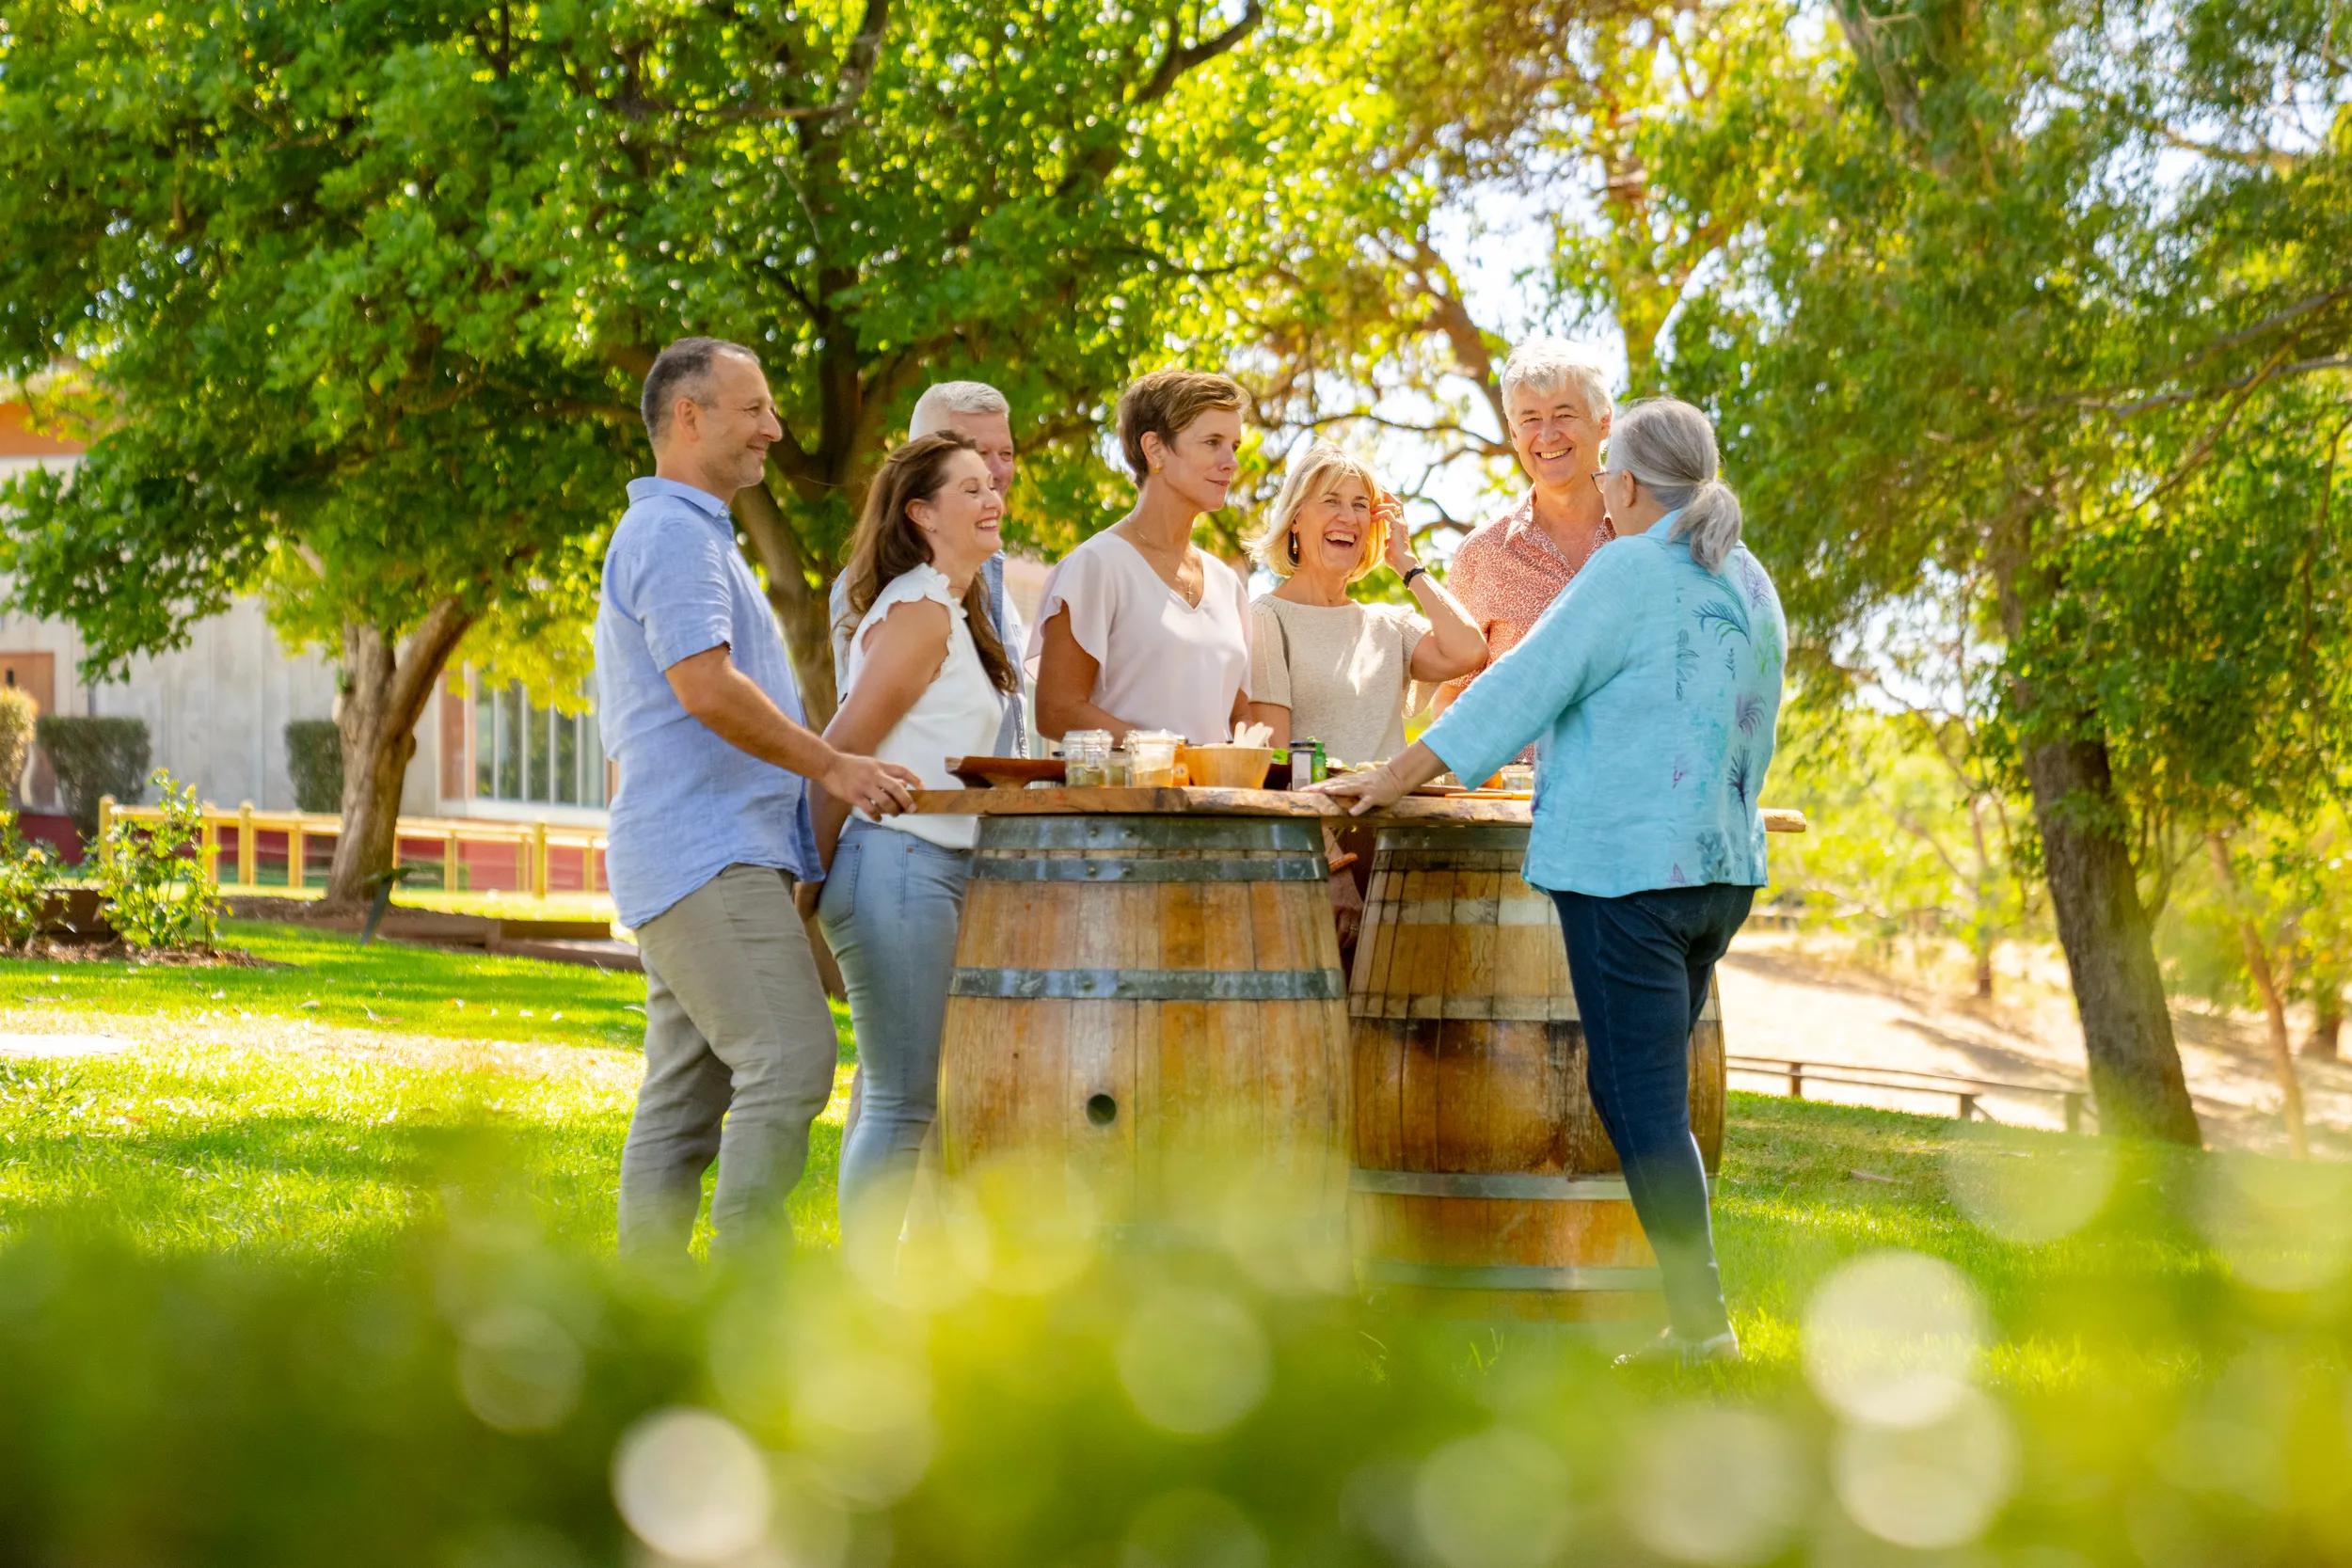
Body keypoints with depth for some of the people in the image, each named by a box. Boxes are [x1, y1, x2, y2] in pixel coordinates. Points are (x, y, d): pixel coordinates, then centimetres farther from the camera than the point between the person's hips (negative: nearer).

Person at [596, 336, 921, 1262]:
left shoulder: (690, 534, 25)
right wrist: (835, 767, -15)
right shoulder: (672, 534, -10)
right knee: (790, 1058, -17)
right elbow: (708, 689, -21)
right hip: (709, 854, -11)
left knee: (686, 1096, 8)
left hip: (712, 858, 11)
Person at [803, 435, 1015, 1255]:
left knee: (894, 1098, 11)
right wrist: (815, 878, -9)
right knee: (905, 1103, -9)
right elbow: (840, 750, -14)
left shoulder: (950, 611, 19)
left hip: (936, 873, 10)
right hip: (901, 866, -10)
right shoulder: (921, 612, -11)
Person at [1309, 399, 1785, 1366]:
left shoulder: (1631, 570, -8)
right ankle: (1693, 1318, 10)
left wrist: (1393, 780, -4)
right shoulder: (1751, 586, 15)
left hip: (1627, 862, -8)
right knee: (1629, 1084, 13)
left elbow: (1523, 687, -9)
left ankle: (1703, 1327, -8)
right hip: (1722, 861, 8)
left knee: (1643, 1101, -6)